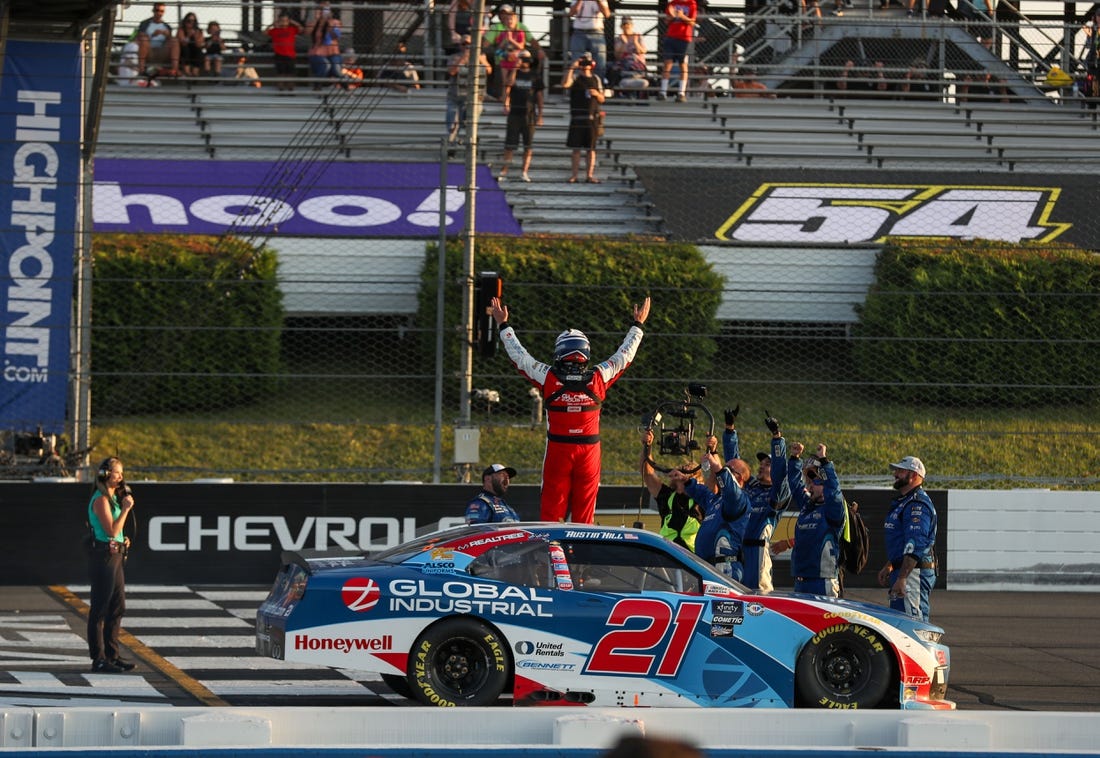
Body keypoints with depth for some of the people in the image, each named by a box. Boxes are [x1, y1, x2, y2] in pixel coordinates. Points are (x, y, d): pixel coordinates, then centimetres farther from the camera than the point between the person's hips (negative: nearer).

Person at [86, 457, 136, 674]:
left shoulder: (113, 497, 16)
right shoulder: (100, 500, -14)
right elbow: (111, 530, -21)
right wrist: (125, 509, -14)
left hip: (115, 556, 10)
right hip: (103, 556, -10)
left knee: (118, 607, 13)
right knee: (100, 609, -6)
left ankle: (112, 655, 20)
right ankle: (98, 660, -5)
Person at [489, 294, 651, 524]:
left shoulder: (549, 378, -7)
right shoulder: (598, 377, -4)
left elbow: (519, 356, 6)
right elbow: (624, 356, 11)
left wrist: (503, 325, 19)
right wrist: (637, 325, 26)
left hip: (558, 449, -1)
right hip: (589, 450, 1)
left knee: (552, 509, 2)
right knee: (584, 511, 5)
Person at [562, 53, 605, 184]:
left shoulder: (595, 79, 14)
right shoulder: (575, 76, 2)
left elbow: (602, 100, 17)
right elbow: (564, 84, -20)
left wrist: (597, 94, -5)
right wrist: (571, 68, -18)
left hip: (592, 118, 3)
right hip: (577, 118, -3)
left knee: (591, 148, 2)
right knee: (576, 148, 0)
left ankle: (589, 175, 5)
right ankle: (574, 175, 3)